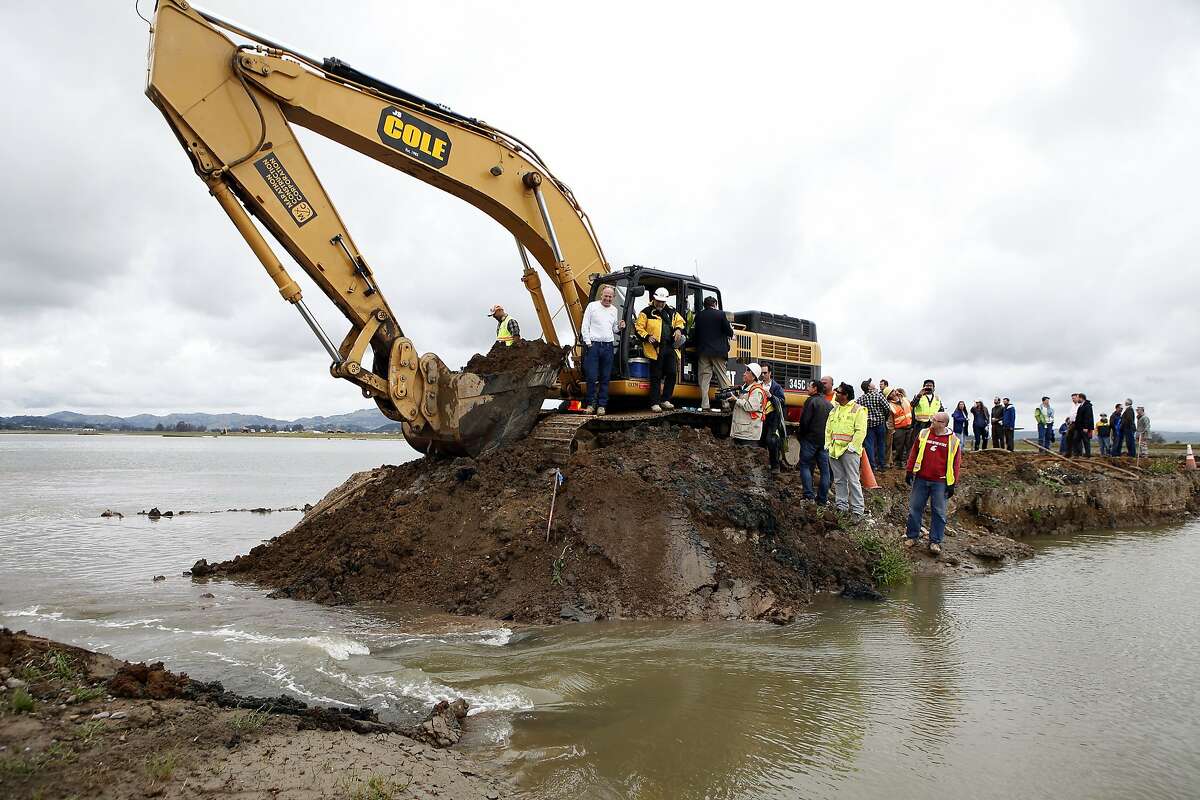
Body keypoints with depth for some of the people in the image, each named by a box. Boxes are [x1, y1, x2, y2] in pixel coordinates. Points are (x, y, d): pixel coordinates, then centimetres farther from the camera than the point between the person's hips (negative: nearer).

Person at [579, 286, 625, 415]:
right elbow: (585, 326, 1)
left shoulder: (614, 310, 16)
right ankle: (591, 404, 4)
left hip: (608, 346, 4)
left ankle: (602, 405, 8)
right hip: (593, 345, -4)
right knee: (592, 377, -6)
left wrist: (619, 328, 1)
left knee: (605, 378, 4)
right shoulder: (592, 306, 3)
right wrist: (588, 342, -7)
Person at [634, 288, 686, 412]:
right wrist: (647, 337, -15)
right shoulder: (647, 312, 1)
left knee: (671, 374, 3)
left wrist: (678, 329, 7)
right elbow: (639, 327, -1)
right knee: (656, 377, -2)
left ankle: (665, 400, 16)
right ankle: (655, 403, 4)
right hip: (656, 349, -5)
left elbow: (680, 321, 28)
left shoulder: (671, 312, 15)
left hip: (670, 348, 5)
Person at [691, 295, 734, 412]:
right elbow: (728, 331, -4)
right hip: (718, 351, -2)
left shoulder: (699, 315, 5)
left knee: (704, 378, 3)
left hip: (703, 351, 2)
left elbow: (695, 333, 8)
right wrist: (731, 332, 18)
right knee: (723, 378, 4)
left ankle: (705, 405, -3)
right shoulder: (720, 314, -4)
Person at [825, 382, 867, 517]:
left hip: (849, 451, -7)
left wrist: (852, 446, -17)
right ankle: (841, 505, 21)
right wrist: (828, 443, 9)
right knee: (839, 480, 12)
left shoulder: (858, 410, -6)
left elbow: (860, 431, -12)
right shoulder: (835, 409, 15)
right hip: (834, 449, 7)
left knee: (853, 480, -6)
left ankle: (858, 509, -1)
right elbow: (828, 428, 19)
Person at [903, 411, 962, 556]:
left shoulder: (953, 441, -2)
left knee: (938, 512, 2)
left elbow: (955, 463, 0)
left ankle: (935, 542, 11)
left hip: (940, 483, -2)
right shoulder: (923, 434, 4)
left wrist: (952, 484, -2)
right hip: (921, 479, 2)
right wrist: (909, 471, 4)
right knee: (915, 507, 7)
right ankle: (912, 536, 18)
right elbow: (913, 453, 8)